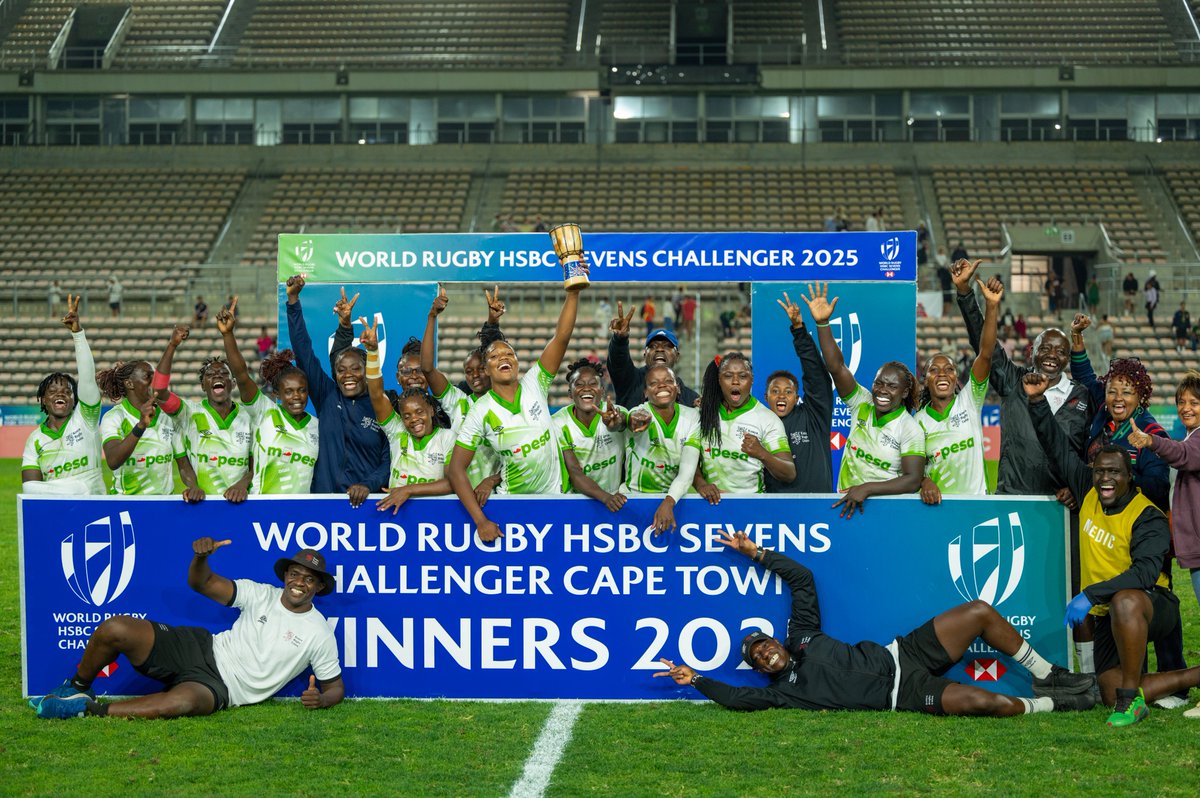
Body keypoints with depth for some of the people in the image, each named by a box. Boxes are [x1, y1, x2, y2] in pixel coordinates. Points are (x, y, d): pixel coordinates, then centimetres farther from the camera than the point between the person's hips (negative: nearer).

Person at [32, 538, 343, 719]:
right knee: (115, 629, -19)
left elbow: (335, 686, 4)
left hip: (222, 688, -3)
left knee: (183, 703, -41)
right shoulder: (262, 595, 7)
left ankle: (87, 709, -24)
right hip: (203, 649, 3)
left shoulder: (319, 634, -1)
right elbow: (201, 583, 5)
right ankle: (78, 688, 10)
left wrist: (320, 700, -20)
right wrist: (201, 557, -18)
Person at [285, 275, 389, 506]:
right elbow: (304, 352, 3)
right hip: (326, 497, 2)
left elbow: (389, 461, 2)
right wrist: (293, 300, -2)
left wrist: (368, 485, -15)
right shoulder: (327, 398, 8)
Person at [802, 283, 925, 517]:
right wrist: (821, 323, -15)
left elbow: (913, 480, -10)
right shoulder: (862, 404, 5)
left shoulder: (911, 430, -4)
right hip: (848, 503, 3)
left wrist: (867, 488, -21)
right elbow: (836, 367, -4)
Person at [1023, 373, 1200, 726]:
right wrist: (1037, 401, 0)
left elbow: (1146, 572, -28)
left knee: (1124, 601, -43)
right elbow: (1057, 447, 9)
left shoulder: (1147, 517, -16)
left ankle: (1132, 697, -29)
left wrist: (1091, 595, -34)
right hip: (1108, 615, 7)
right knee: (1111, 694, -6)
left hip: (1154, 607, -7)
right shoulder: (1088, 492, 2)